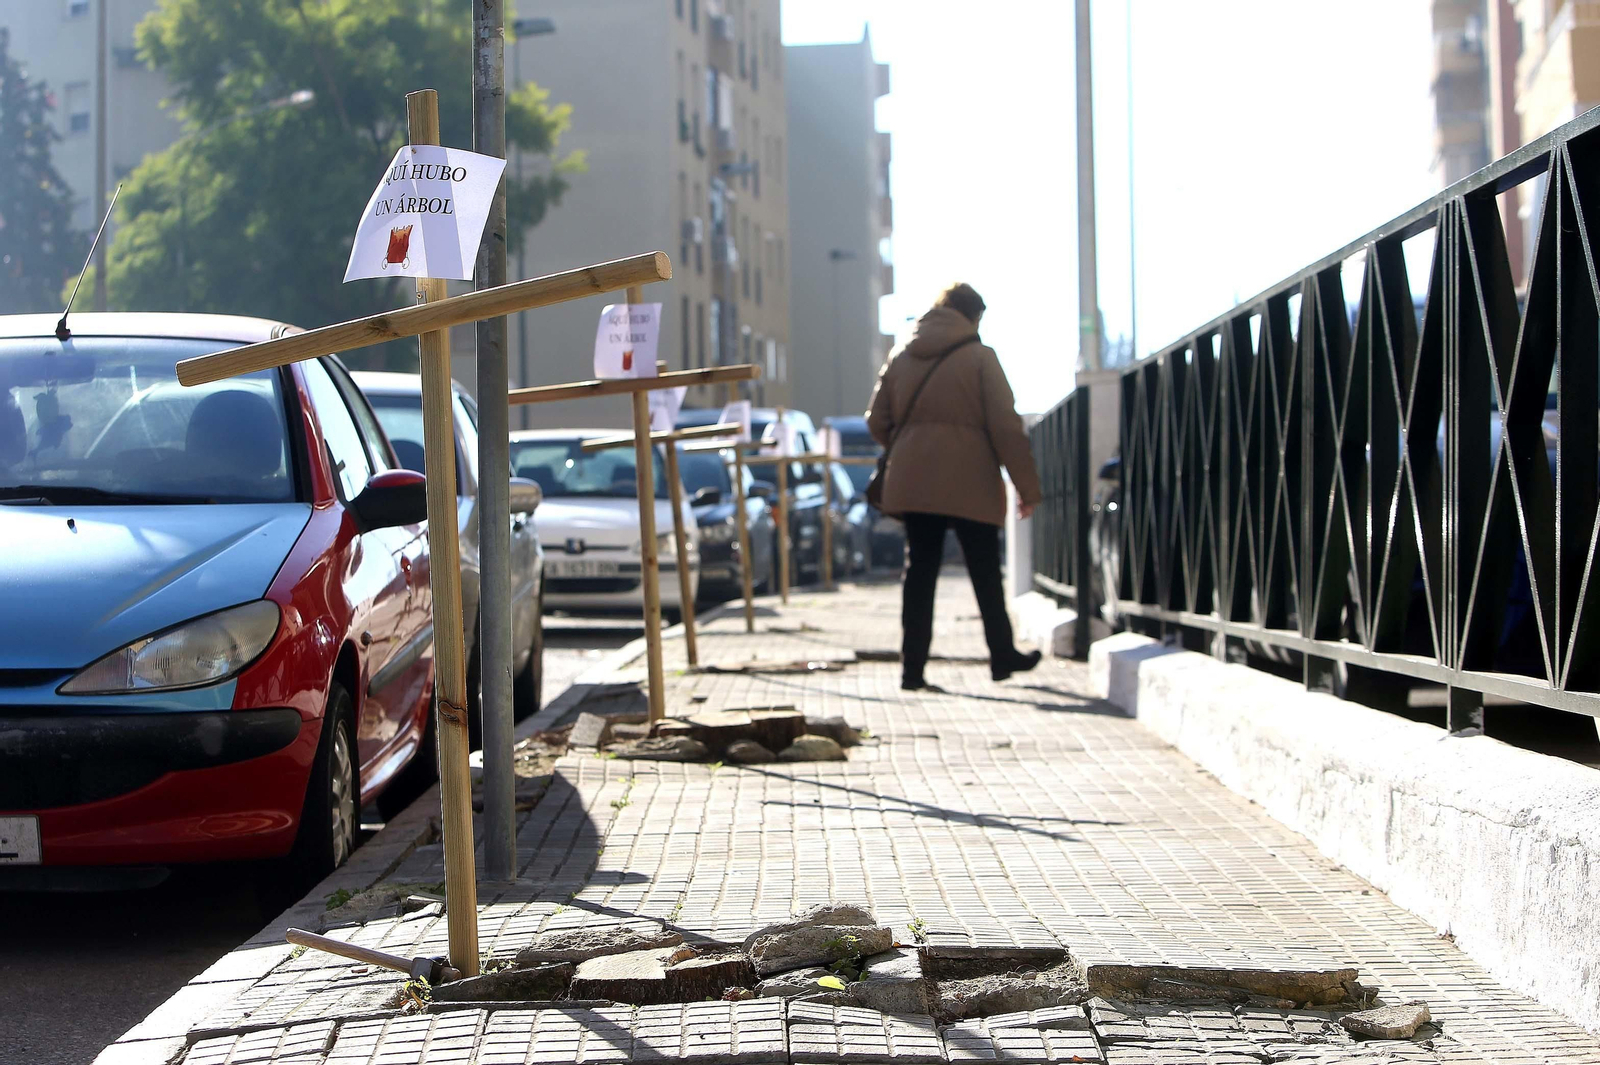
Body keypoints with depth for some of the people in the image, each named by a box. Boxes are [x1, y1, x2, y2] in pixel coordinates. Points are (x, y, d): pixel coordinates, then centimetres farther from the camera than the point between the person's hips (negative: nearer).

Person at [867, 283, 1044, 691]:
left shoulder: (901, 357, 11)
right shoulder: (979, 357, -4)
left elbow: (878, 421, 12)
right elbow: (1006, 426, -8)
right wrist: (1026, 485, -3)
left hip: (912, 483, 4)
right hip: (970, 485, -4)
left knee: (919, 572, 6)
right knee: (985, 573, 9)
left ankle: (912, 666, 2)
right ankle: (1002, 655, 19)